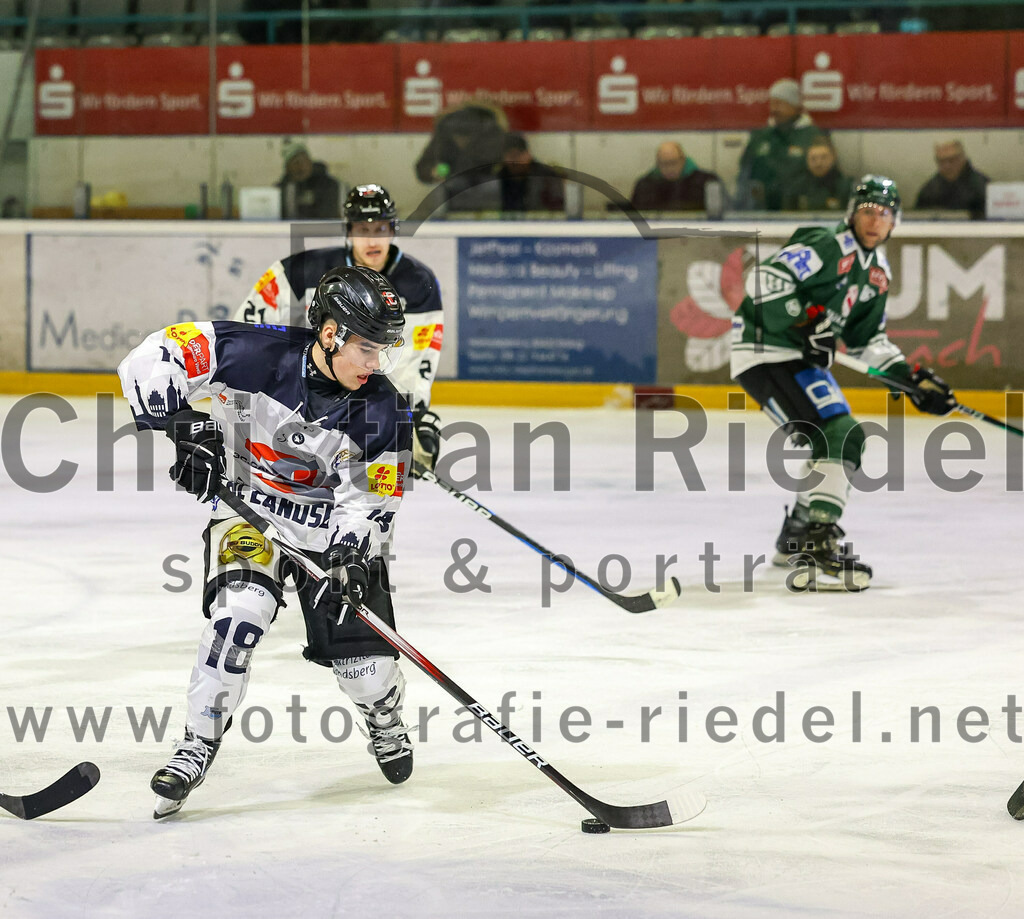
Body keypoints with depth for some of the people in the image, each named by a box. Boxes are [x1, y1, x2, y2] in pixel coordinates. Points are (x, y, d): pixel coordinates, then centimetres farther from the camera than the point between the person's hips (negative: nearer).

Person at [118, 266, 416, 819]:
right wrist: (182, 426, -32)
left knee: (362, 657, -4)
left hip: (335, 528, 1)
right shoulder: (257, 354, -24)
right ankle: (197, 748, -16)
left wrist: (349, 559, -31)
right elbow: (154, 359, -23)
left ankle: (385, 720, 33)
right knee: (240, 610, -27)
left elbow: (369, 502, -14)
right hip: (249, 511, -1)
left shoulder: (382, 411, -16)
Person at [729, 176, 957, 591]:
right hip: (765, 351, -10)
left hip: (801, 358, 10)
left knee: (842, 440, 23)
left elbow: (868, 340, 21)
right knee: (839, 436, -22)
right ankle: (818, 551, -31)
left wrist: (914, 379, 13)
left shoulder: (876, 272, 14)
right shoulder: (828, 247, -15)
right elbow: (767, 279, -25)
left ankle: (796, 537, 39)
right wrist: (805, 324, -28)